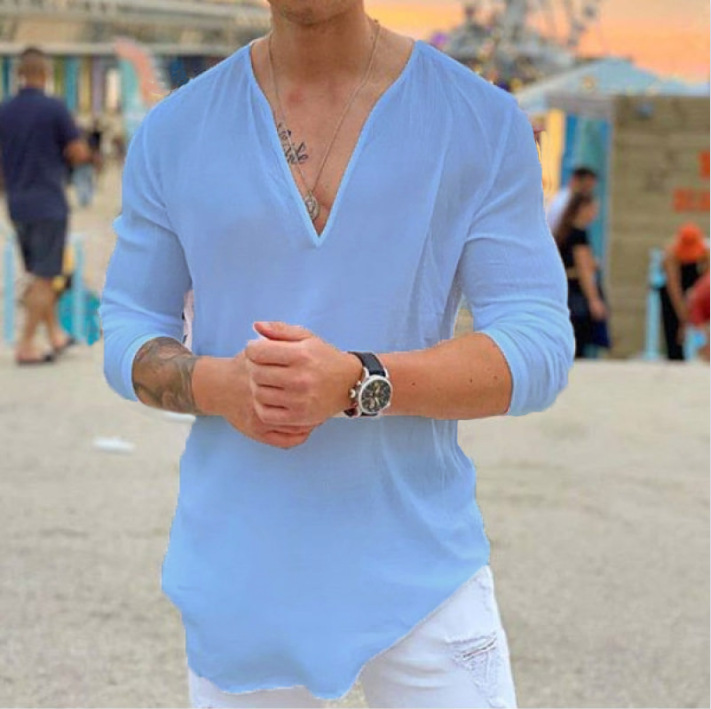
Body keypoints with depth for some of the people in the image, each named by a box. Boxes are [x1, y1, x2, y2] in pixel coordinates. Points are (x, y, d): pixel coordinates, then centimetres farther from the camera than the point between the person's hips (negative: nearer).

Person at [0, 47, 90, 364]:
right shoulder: (54, 108, -12)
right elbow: (79, 153, -10)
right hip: (49, 204, -6)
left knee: (40, 276, 18)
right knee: (43, 279, -1)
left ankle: (56, 335, 26)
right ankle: (26, 346, -3)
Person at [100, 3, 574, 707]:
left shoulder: (485, 123, -5)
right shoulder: (174, 133, 1)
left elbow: (537, 354, -8)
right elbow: (128, 338, 7)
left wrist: (352, 384, -24)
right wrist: (221, 387, -17)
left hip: (418, 570, -1)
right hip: (238, 578, 2)